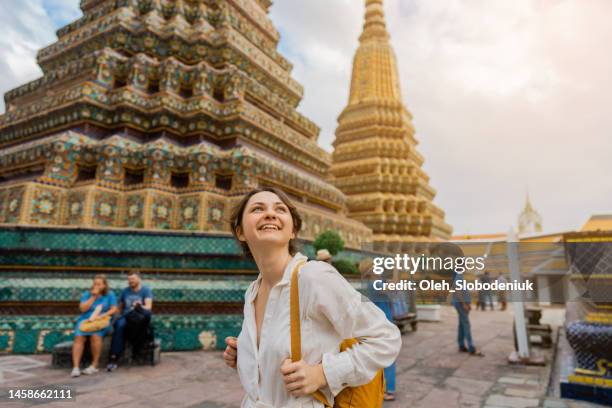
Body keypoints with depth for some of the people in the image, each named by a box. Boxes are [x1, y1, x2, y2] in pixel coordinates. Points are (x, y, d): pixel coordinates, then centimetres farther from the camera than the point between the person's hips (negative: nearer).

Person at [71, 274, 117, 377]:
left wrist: (102, 315, -13)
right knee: (79, 337, -27)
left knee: (95, 335, -32)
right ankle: (76, 367, -28)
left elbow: (114, 309, 1)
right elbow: (83, 309, 0)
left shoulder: (110, 294, 8)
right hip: (85, 320, 2)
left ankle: (94, 365, -23)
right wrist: (93, 296, -5)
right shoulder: (87, 294, 12)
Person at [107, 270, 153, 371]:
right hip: (126, 317, 3)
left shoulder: (146, 290, 1)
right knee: (120, 325, -33)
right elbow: (120, 307, 26)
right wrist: (120, 316, 8)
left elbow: (148, 307, -12)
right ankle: (114, 358, -36)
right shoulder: (125, 291, 14)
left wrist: (140, 307, -33)